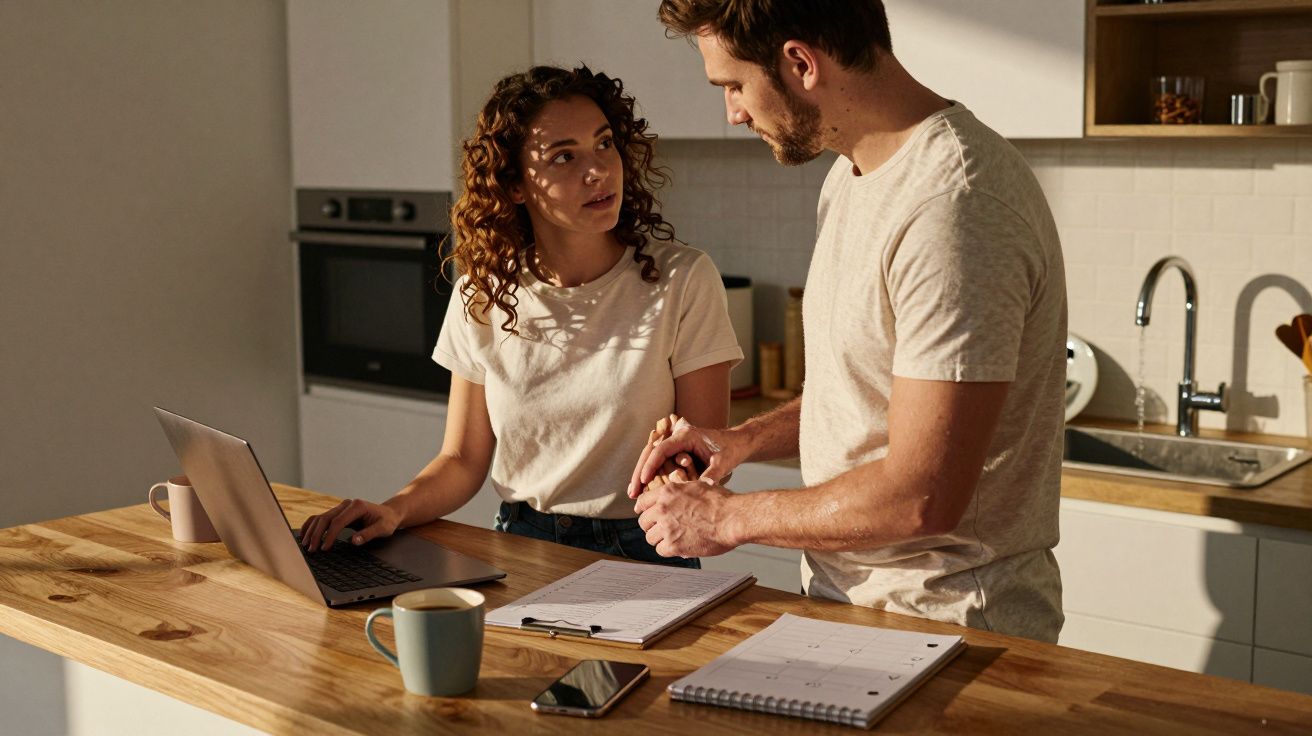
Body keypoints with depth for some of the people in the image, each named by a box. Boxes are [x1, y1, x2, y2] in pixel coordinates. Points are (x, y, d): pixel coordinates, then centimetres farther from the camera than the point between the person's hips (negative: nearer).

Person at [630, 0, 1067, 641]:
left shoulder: (954, 204, -23)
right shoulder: (852, 174, 9)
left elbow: (922, 498, -24)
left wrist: (728, 517, -12)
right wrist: (746, 439, 4)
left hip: (946, 621, -8)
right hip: (843, 593, 8)